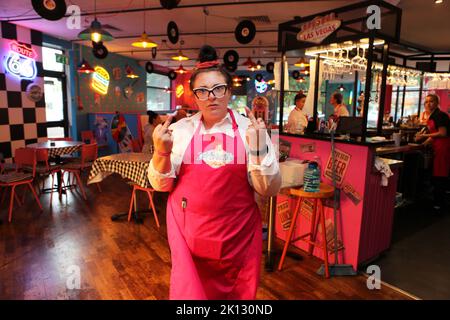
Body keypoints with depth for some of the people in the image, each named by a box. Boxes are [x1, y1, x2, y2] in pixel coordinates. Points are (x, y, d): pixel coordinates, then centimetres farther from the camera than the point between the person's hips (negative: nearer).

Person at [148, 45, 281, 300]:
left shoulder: (248, 129, -5)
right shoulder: (181, 129, -1)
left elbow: (270, 190, -6)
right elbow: (161, 184, 3)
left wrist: (259, 150, -21)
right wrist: (161, 152, -15)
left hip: (238, 233, 0)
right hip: (187, 230, 1)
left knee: (238, 293, 18)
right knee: (189, 291, 13)